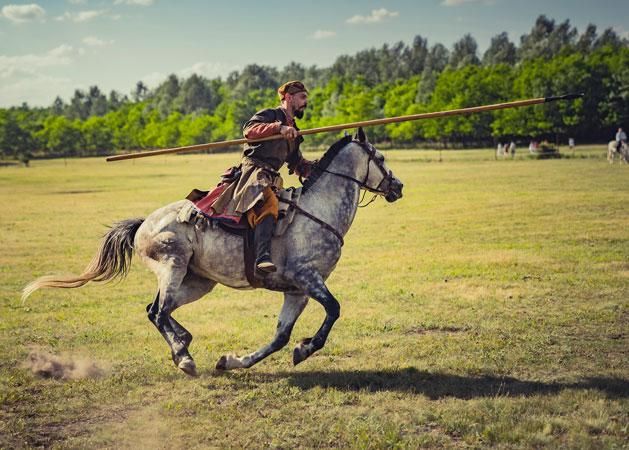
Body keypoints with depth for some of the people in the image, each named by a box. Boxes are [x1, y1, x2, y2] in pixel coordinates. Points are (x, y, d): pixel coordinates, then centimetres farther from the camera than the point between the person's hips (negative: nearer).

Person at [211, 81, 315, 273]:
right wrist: (279, 127, -28)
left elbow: (297, 164, 32)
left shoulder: (293, 131, 29)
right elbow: (250, 129, -18)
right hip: (254, 169, -10)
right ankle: (262, 257, -49)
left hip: (271, 178, 10)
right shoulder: (269, 115, 4)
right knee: (268, 204, -35)